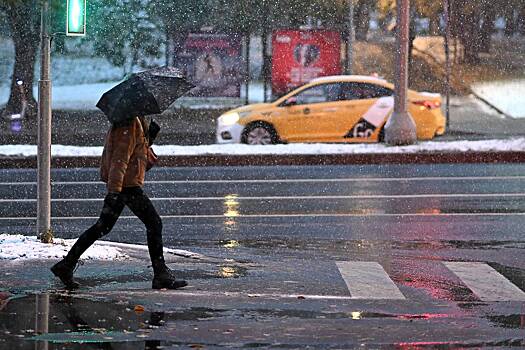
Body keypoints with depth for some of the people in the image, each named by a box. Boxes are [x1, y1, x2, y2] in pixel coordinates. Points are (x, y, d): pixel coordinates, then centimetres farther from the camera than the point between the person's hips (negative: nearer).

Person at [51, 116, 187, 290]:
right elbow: (120, 158, -23)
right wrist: (114, 189, -28)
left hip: (118, 185, 10)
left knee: (102, 227, 12)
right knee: (154, 224, -4)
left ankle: (66, 265, 12)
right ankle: (161, 275, -3)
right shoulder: (129, 125, -15)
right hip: (129, 184, -10)